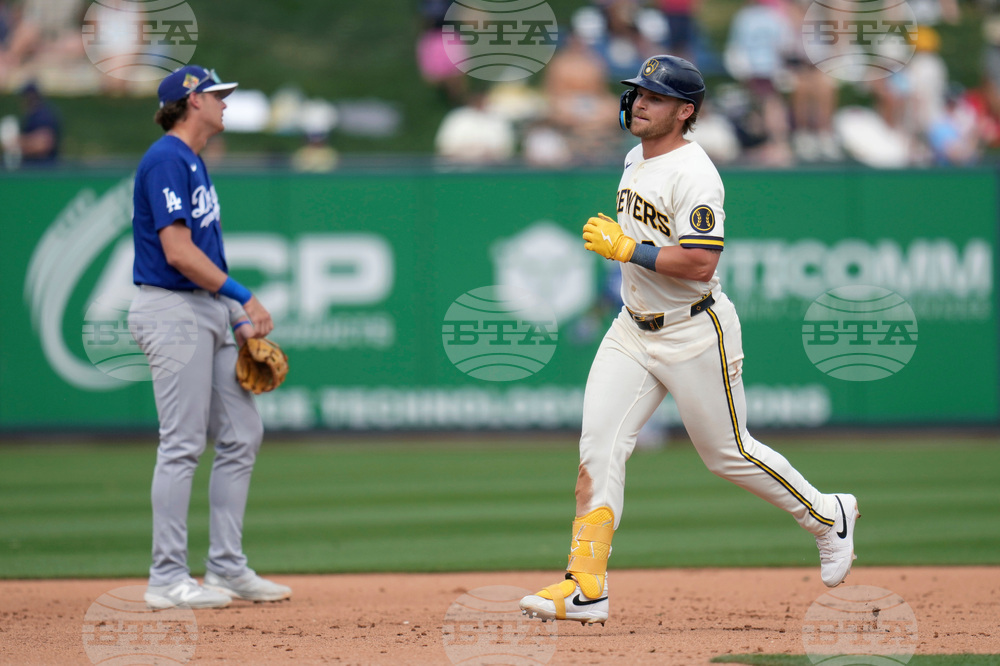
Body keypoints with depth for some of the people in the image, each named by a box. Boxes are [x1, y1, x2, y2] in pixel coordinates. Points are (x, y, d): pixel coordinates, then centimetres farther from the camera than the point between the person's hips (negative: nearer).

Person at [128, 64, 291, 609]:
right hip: (172, 312, -10)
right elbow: (177, 251, -22)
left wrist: (238, 320, 13)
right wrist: (244, 297, -21)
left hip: (209, 313, 10)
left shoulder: (193, 163, 19)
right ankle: (167, 580, -3)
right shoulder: (167, 160, -13)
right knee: (182, 443, -8)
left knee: (242, 435, 10)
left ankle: (226, 567, 15)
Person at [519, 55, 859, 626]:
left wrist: (627, 249, -26)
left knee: (729, 454, 5)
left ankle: (830, 518, 29)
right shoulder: (637, 159, 9)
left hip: (696, 335, -8)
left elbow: (701, 263, -29)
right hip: (633, 332, 8)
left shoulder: (693, 175, -20)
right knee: (599, 445, -7)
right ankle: (587, 588, -9)